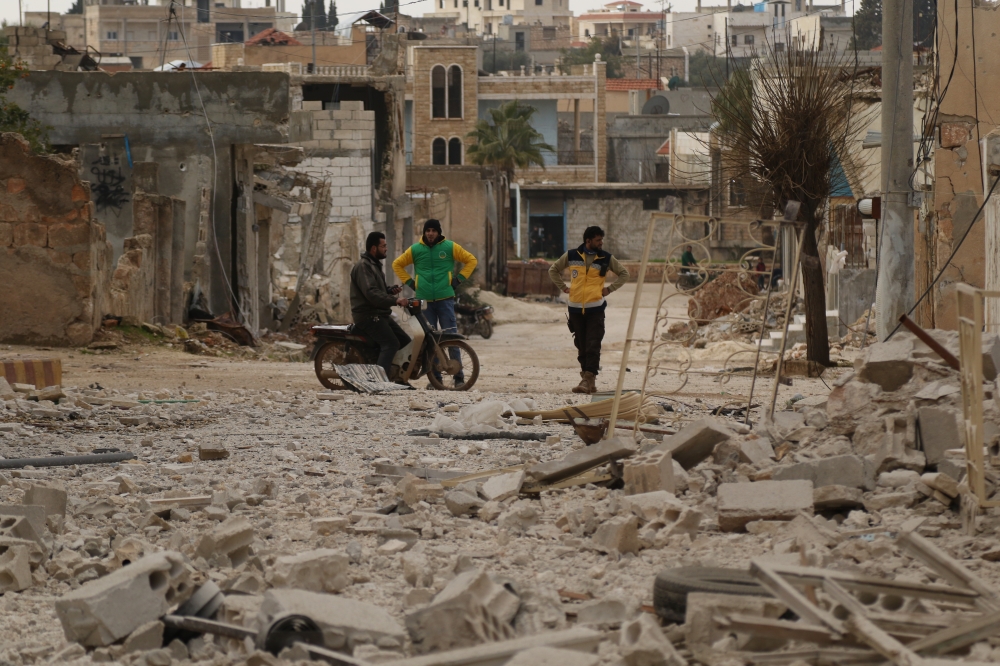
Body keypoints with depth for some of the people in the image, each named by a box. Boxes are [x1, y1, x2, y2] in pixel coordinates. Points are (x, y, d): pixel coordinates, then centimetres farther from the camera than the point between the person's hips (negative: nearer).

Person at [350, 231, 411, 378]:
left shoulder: (375, 265, 21)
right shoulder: (363, 266, -13)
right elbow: (371, 293, -25)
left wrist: (391, 291, 12)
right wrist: (394, 300, -29)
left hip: (381, 314, 10)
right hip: (368, 315, -10)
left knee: (405, 341, 8)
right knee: (391, 343, -24)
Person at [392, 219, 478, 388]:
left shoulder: (450, 247, 4)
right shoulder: (415, 250, 9)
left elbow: (471, 260, 11)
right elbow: (397, 264, 20)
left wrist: (459, 279, 2)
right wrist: (409, 282, 9)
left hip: (445, 299, -2)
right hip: (424, 301, 2)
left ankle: (458, 376, -5)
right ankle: (435, 377, 7)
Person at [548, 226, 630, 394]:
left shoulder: (606, 258, 2)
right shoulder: (571, 256, 4)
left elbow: (624, 274, 12)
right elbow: (553, 270, 18)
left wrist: (610, 288, 1)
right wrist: (563, 287, 7)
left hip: (596, 309, -2)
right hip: (576, 308, 2)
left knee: (593, 347, -10)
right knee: (581, 347, 7)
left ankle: (589, 379, -14)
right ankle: (587, 379, 14)